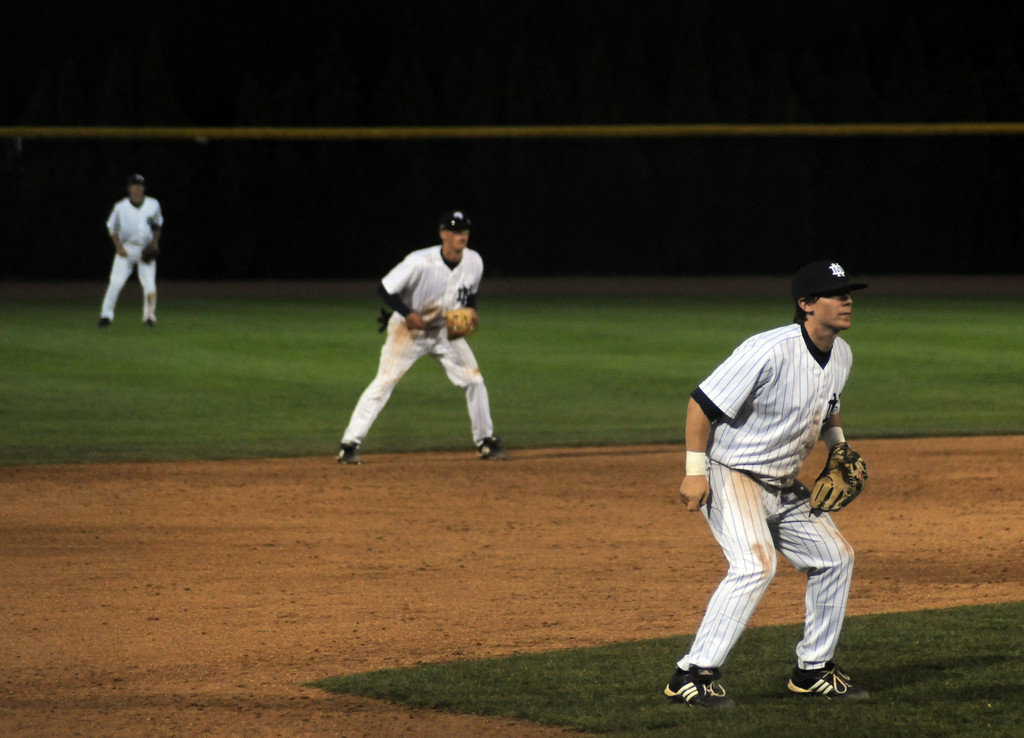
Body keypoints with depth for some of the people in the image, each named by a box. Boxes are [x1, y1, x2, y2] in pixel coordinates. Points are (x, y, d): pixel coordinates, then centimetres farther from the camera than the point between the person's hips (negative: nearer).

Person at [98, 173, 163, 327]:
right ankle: (106, 314, -3)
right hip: (126, 249, -1)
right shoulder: (120, 206, -6)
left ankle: (149, 315, 5)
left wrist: (155, 243, 0)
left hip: (146, 250, 1)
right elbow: (112, 228, 5)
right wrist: (119, 247, -7)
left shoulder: (153, 205, -1)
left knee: (149, 283, -9)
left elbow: (158, 225, 14)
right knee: (116, 282, -10)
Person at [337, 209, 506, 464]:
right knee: (384, 381, -14)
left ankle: (485, 441, 17)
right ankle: (349, 445, -12)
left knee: (473, 380, 1)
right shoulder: (420, 262, -27)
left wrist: (470, 312, -9)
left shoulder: (474, 262, -10)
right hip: (409, 329, -5)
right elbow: (385, 288, -20)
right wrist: (408, 314, -30)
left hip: (446, 330, 5)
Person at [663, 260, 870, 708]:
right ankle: (693, 676, -23)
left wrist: (838, 445, 7)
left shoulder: (841, 355, 2)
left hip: (783, 486, 9)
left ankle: (813, 670, 25)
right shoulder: (770, 352, -25)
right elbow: (703, 403, -22)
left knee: (834, 556, 12)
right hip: (731, 474, -9)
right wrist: (695, 472, -24)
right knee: (756, 564, -26)